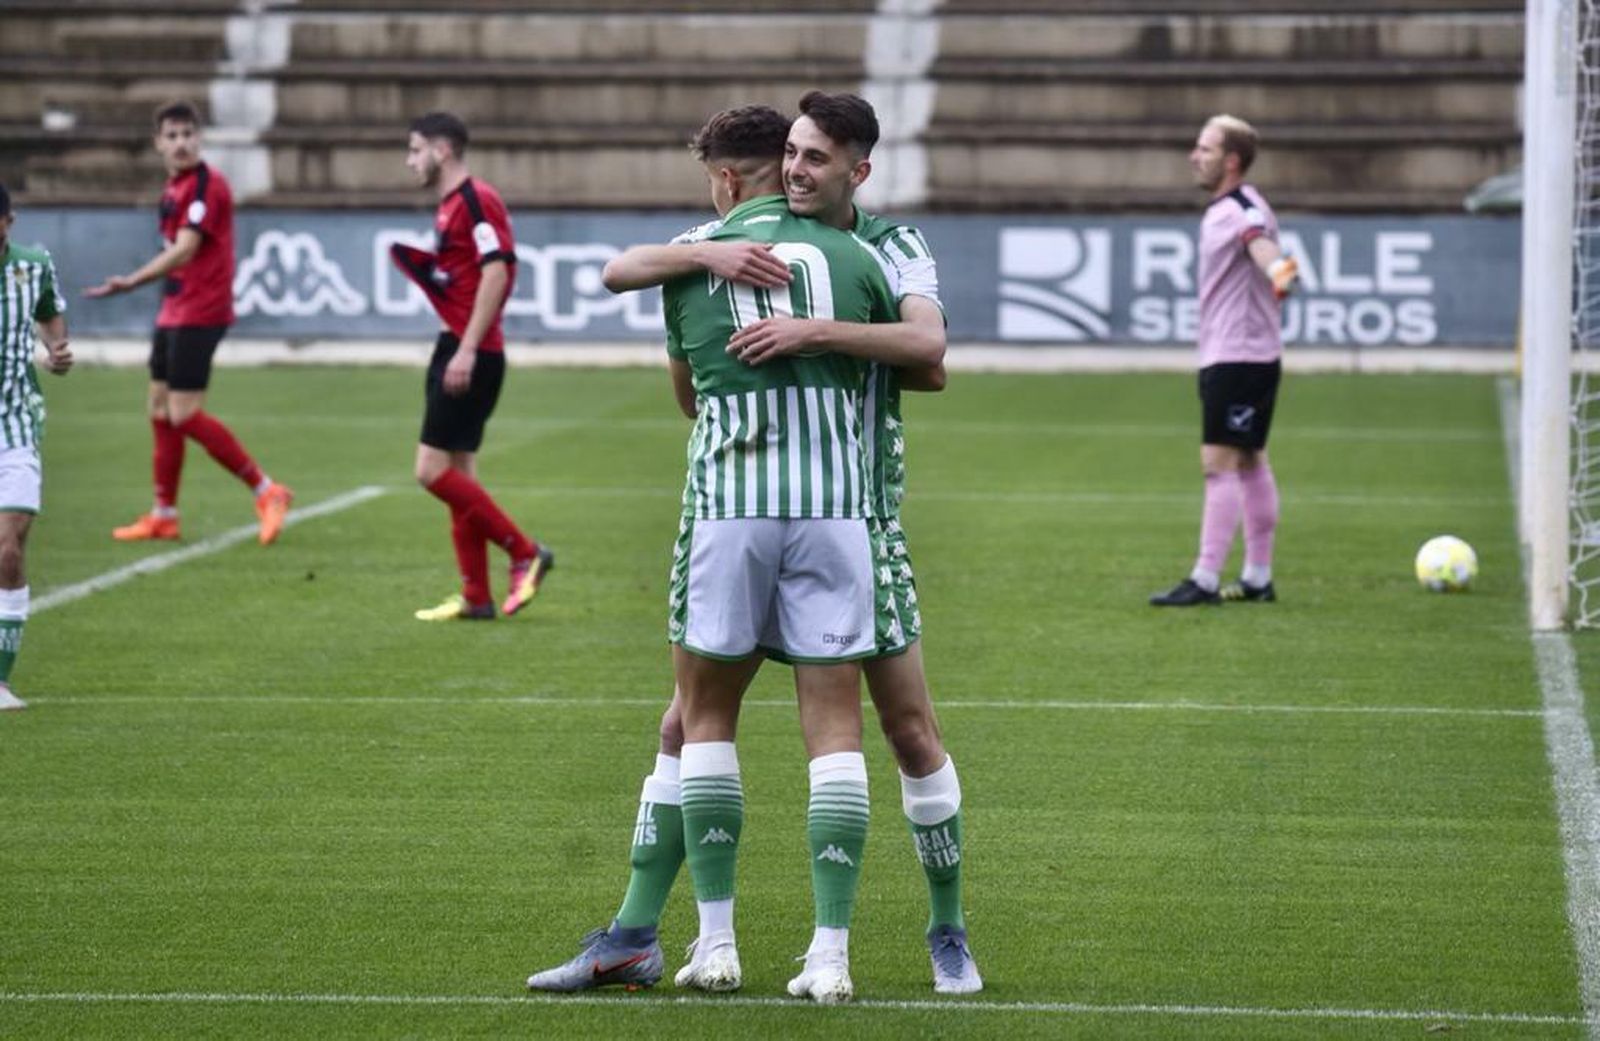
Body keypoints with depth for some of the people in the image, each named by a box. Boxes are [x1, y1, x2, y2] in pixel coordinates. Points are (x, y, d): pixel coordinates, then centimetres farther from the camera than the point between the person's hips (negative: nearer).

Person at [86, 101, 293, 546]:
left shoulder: (207, 184, -15)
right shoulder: (174, 187, 13)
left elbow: (184, 250, -24)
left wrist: (133, 281, -33)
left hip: (199, 313, -9)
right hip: (174, 311, 9)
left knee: (184, 414, -12)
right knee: (160, 412, 11)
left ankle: (266, 492, -5)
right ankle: (164, 516, 18)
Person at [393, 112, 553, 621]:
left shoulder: (476, 200, -13)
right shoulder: (449, 206, 17)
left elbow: (496, 273, -21)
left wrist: (467, 350, -25)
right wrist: (422, 270, 7)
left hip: (471, 354, -10)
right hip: (456, 349, 10)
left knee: (433, 470, -11)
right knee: (457, 473, 9)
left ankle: (525, 554, -4)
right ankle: (475, 597, 12)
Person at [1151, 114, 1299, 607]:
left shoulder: (1244, 209, -17)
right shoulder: (1221, 210, 14)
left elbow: (1261, 244, -38)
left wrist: (1277, 271, -58)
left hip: (1238, 358, -11)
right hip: (1223, 357, 11)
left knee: (1219, 462, -11)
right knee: (1250, 463, 14)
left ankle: (1206, 580, -11)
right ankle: (1258, 577, 21)